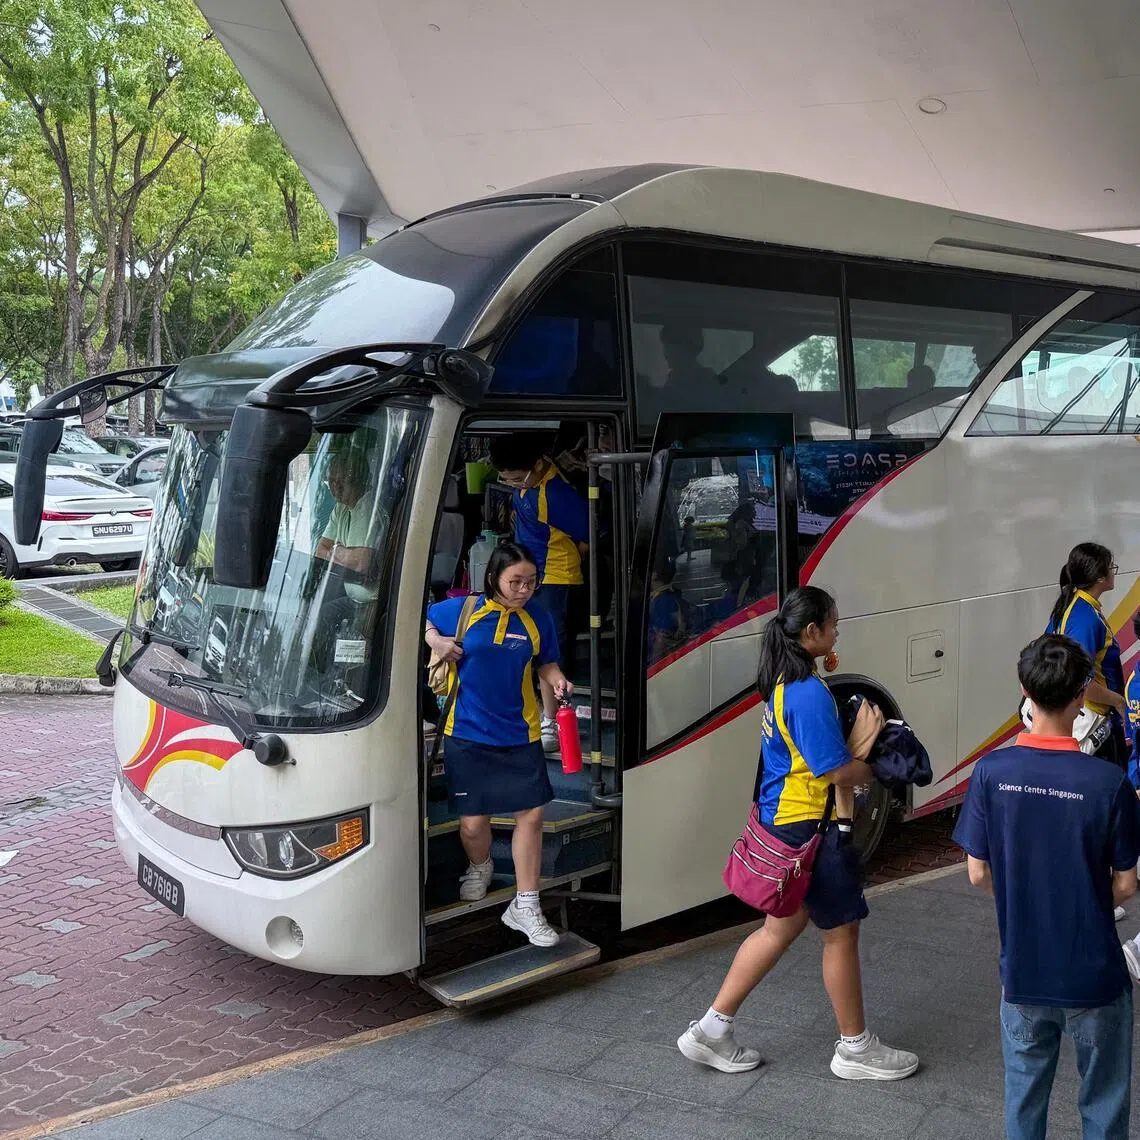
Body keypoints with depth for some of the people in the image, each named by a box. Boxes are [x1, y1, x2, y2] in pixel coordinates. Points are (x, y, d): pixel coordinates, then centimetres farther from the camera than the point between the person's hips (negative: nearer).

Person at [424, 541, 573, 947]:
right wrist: (437, 641, -9)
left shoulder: (538, 619, 0)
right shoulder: (462, 611, -6)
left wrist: (558, 681, -8)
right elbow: (423, 621, 10)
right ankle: (479, 867, 40)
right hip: (468, 734, -1)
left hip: (520, 735, 2)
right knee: (473, 822, 3)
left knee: (531, 814, -2)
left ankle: (525, 906, 11)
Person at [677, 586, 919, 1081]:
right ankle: (855, 1049, 24)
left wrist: (858, 752, 1)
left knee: (781, 927, 18)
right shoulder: (810, 693, -24)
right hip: (811, 829, -9)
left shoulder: (783, 682, 7)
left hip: (782, 820, 10)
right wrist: (875, 768, -4)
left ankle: (712, 1030, 22)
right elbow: (838, 772, -21)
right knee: (841, 932, 7)